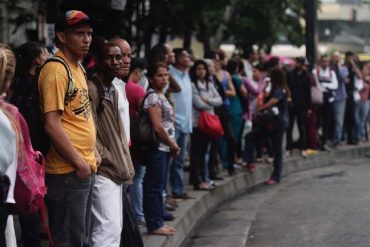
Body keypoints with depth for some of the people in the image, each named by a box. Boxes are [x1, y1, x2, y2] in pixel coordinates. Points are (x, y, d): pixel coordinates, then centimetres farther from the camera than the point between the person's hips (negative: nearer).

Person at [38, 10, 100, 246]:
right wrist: (78, 162, -17)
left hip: (85, 169, 10)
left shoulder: (77, 68, 13)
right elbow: (52, 126, -22)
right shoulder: (56, 70, -16)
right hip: (68, 171, -10)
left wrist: (92, 152, 11)